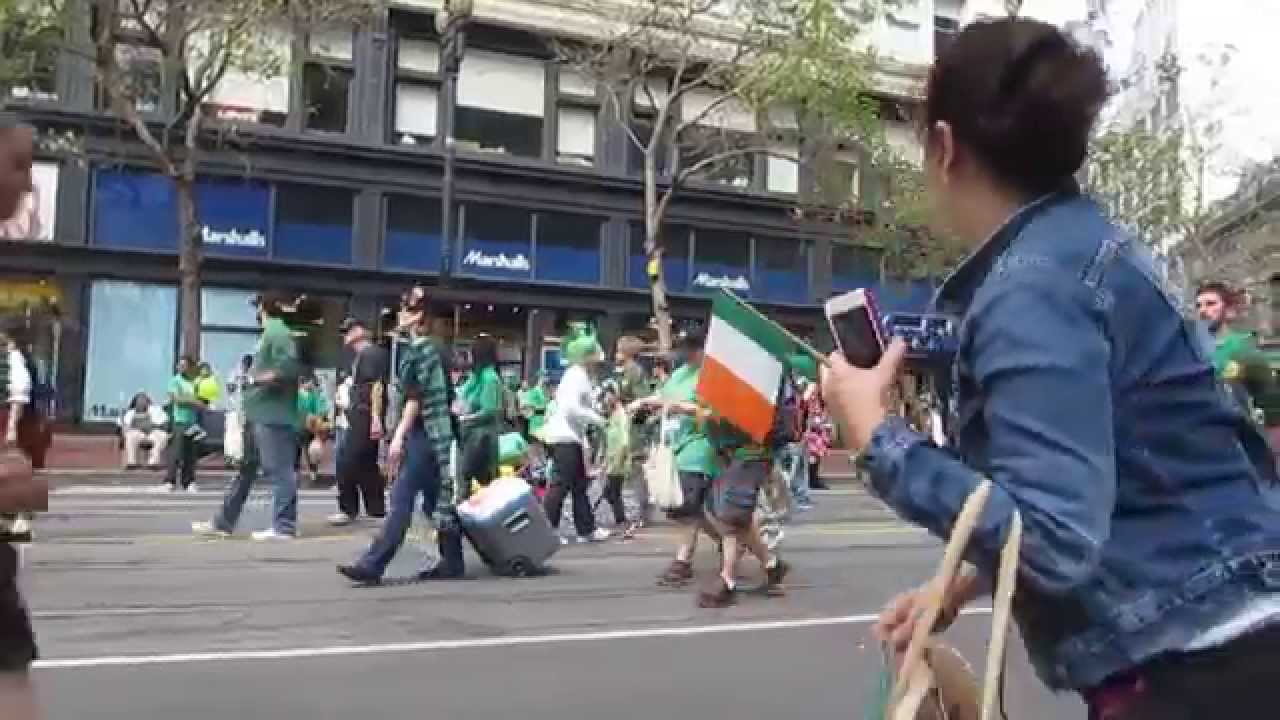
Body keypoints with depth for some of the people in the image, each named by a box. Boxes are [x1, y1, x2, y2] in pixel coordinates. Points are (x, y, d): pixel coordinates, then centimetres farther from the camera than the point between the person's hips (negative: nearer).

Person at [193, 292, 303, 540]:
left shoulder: (277, 331, -11)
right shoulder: (271, 332, 19)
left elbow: (290, 366, -24)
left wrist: (262, 378, -14)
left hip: (272, 415, -11)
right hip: (259, 414, 11)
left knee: (279, 471, -6)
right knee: (245, 469, 14)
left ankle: (284, 527, -2)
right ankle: (223, 523, 21)